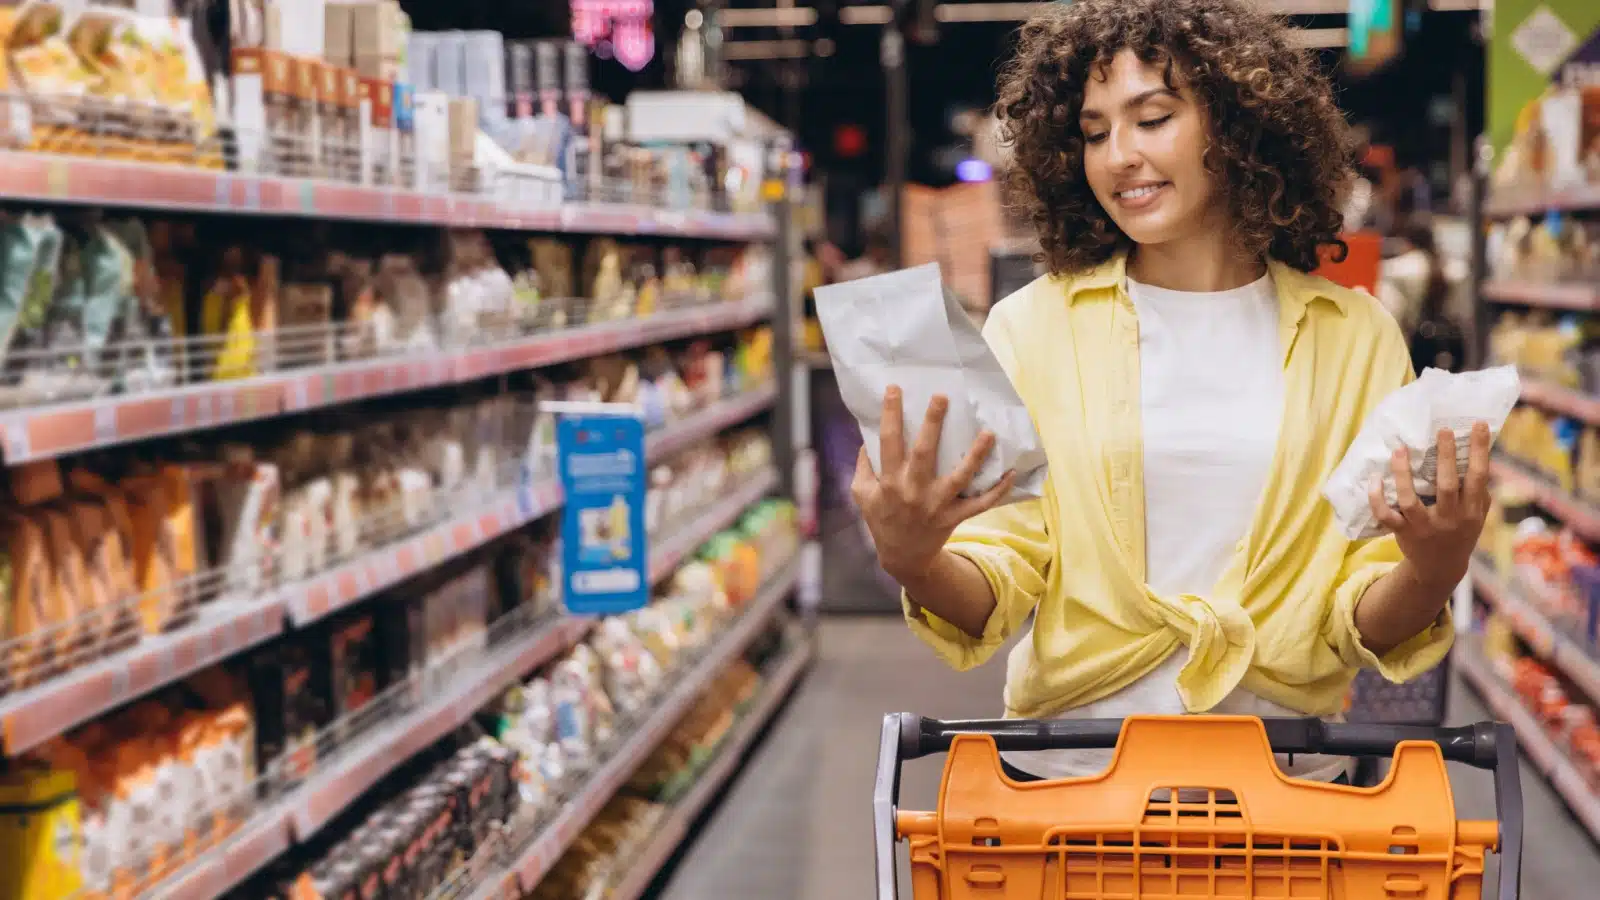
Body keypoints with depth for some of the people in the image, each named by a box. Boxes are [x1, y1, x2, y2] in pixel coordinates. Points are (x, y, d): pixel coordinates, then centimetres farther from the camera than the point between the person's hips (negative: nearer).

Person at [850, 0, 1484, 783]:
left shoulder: (1356, 337, 0)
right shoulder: (1031, 327, -2)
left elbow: (1366, 628, 0)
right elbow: (995, 594, -5)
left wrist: (1429, 576, -20)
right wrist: (915, 563, -25)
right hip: (1067, 774, -1)